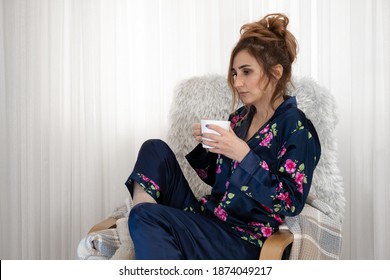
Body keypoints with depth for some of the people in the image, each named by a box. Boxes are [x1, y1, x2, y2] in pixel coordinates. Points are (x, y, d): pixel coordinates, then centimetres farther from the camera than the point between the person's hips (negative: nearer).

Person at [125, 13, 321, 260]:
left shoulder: (296, 128, -10)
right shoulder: (240, 117, 12)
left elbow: (292, 203, -17)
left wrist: (244, 154, -24)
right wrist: (204, 144, -2)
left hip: (241, 241, -8)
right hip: (206, 218, 8)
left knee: (147, 216, -28)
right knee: (156, 150, -1)